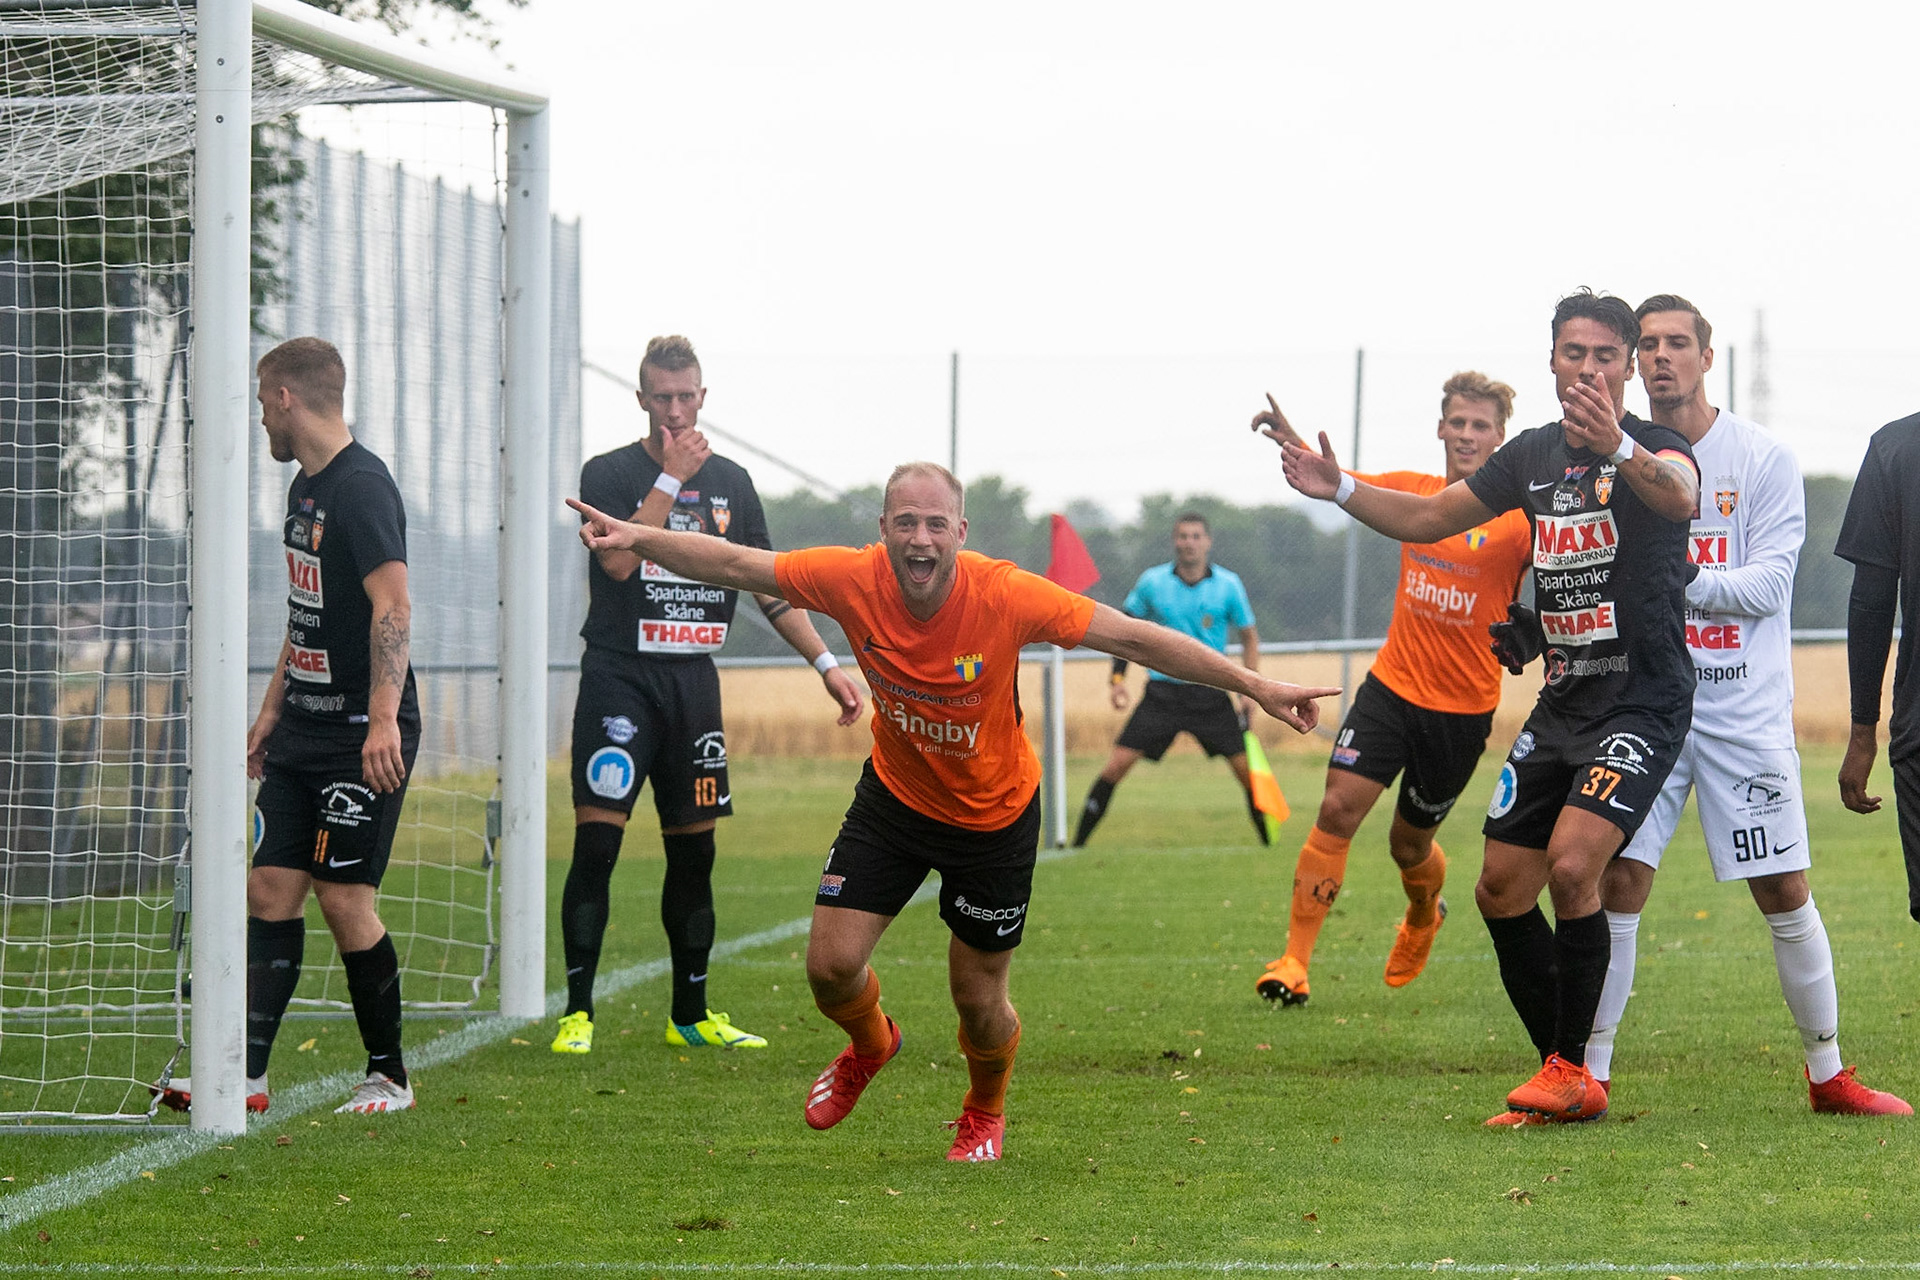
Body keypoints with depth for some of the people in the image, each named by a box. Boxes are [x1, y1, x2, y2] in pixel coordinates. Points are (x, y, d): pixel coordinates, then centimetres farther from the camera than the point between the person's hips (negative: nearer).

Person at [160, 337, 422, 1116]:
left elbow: (392, 605, -25)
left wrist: (383, 719, -33)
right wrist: (273, 707, 26)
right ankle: (246, 1076, 2)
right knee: (271, 889, 3)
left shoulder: (362, 487, -15)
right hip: (304, 732, 9)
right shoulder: (305, 486, 16)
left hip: (363, 739, -9)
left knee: (344, 899, -6)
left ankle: (389, 1075, 7)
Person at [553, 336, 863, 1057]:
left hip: (694, 680, 5)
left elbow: (770, 586, 15)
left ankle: (691, 1015, 16)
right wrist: (672, 477, -17)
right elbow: (618, 559, -19)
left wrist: (826, 662, 8)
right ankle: (577, 1011, -9)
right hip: (621, 678, -4)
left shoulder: (731, 482, 12)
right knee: (597, 841, -12)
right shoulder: (610, 474, -2)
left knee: (694, 852, 7)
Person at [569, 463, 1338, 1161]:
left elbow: (1133, 638, -24)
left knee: (978, 997, 7)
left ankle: (985, 1113, 42)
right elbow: (735, 565, -13)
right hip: (894, 795, 2)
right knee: (832, 965, -6)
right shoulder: (854, 580, -23)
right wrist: (638, 538, -24)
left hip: (994, 815, -2)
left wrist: (1253, 685, -25)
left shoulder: (1003, 596, -30)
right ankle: (869, 1044, 33)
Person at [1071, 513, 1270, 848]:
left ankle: (1270, 844, 13)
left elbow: (1249, 636, 8)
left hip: (1210, 692, 0)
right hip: (1162, 691, 0)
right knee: (1117, 764, -10)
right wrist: (1117, 676, 1)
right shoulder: (1153, 582, -3)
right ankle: (1077, 843, -3)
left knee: (1246, 768, -5)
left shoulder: (1228, 585, -3)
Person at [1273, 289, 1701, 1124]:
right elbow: (1427, 519, 19)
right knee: (1501, 890, 6)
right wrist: (1341, 491, 3)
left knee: (1571, 866, -24)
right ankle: (1564, 1083, 17)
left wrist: (1619, 449, -58)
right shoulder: (1533, 455, 10)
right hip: (1562, 704, 8)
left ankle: (1573, 1068, -9)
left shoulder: (1655, 447, -11)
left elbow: (1680, 496, -37)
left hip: (1642, 702, -8)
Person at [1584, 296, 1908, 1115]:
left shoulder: (1764, 459, -2)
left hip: (1745, 710, -2)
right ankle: (1589, 1075, 4)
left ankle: (1828, 1076, 15)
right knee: (1617, 885, -5)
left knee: (1784, 894, 2)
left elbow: (1768, 583, -10)